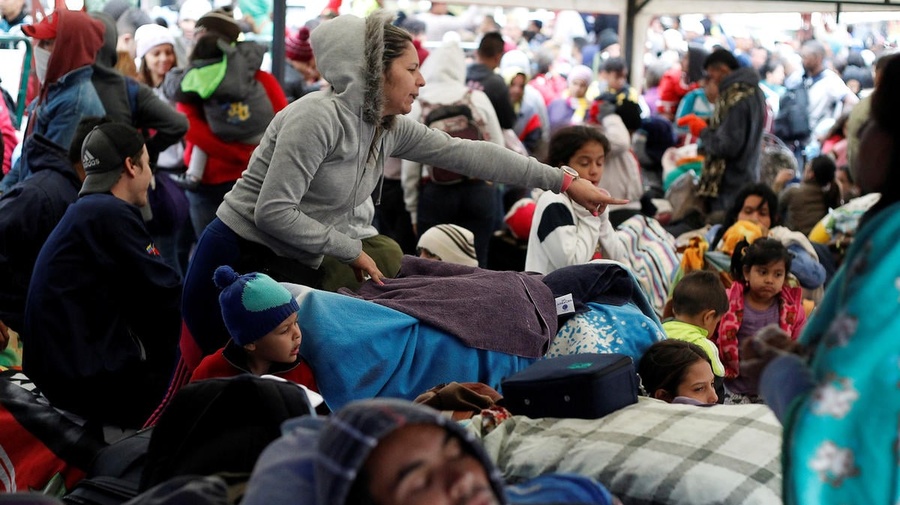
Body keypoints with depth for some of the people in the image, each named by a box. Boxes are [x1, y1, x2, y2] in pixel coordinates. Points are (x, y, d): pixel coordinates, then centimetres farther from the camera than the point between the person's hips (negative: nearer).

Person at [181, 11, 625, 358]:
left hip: (294, 270, 8)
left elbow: (467, 154, 4)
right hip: (239, 263, -8)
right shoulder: (319, 117, -21)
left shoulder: (391, 130, 3)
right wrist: (351, 251, -16)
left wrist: (564, 182, 3)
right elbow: (273, 211, -24)